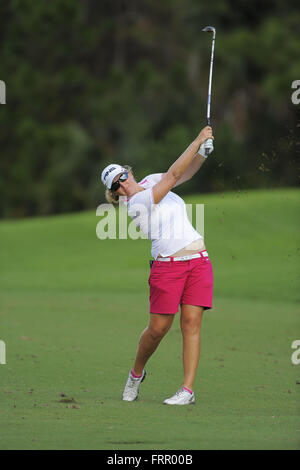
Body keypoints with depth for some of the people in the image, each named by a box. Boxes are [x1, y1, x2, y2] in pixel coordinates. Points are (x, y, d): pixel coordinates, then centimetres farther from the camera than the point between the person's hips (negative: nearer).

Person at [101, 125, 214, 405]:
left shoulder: (150, 182, 11)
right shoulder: (136, 204, -11)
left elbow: (186, 172, 14)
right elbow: (174, 175, -14)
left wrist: (204, 151, -6)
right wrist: (198, 140, -11)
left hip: (198, 261, 5)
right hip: (167, 265, -5)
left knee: (191, 323, -6)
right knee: (158, 327, -6)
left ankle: (187, 390, -9)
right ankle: (136, 374, 22)